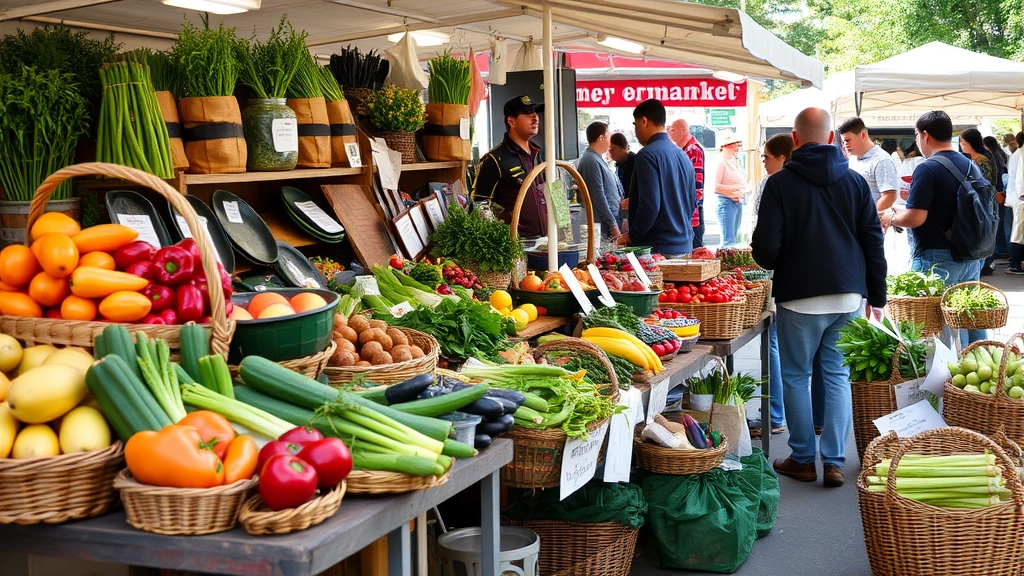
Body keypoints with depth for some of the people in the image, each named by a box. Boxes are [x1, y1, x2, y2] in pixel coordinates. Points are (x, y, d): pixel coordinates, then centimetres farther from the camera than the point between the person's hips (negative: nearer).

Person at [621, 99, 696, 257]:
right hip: (684, 246, 8)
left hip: (658, 249, -8)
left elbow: (649, 205, -19)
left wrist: (631, 237, -9)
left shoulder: (648, 155, -13)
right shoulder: (682, 154, 14)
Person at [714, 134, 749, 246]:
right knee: (728, 238, -12)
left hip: (738, 203, 8)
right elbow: (716, 187, -15)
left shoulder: (735, 164, 16)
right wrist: (735, 188, -18)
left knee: (733, 238, 10)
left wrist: (744, 191, 3)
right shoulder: (722, 164, -8)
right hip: (727, 202, -8)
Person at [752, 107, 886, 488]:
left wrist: (771, 263, 13)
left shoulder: (780, 183, -7)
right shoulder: (855, 181, 5)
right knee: (838, 375, 10)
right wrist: (877, 297, 13)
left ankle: (802, 460, 15)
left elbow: (766, 247, -11)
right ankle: (835, 462, 9)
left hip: (799, 296, -3)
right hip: (848, 295, 4)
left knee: (796, 376, 9)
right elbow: (874, 242, 6)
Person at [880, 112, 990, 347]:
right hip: (970, 256, 8)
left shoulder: (928, 169, -15)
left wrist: (890, 217, 0)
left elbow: (915, 218, -20)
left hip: (937, 259, -8)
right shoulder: (972, 166, 9)